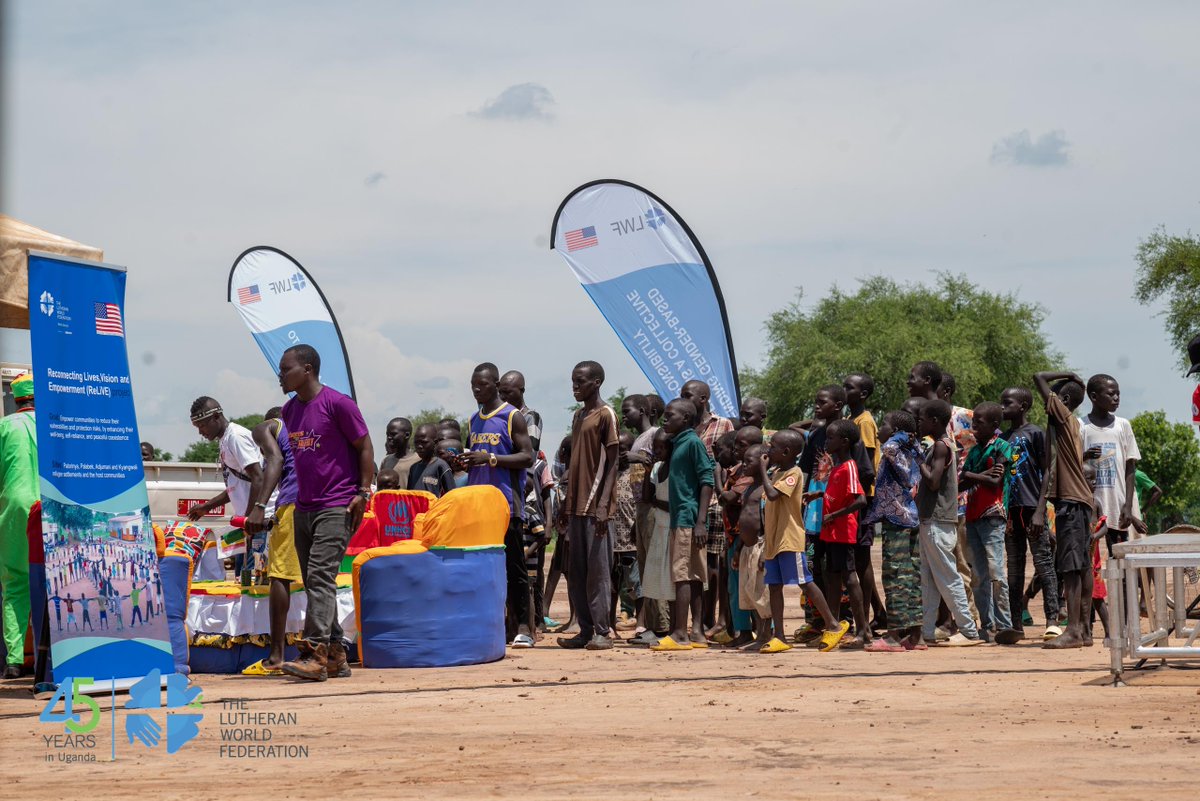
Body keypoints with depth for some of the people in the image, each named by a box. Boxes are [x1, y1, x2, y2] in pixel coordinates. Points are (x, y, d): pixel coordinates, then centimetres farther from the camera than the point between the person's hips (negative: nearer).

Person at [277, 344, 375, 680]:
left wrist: (364, 492, -12)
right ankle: (336, 656, 12)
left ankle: (315, 653, -22)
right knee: (312, 580, 7)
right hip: (303, 507, 8)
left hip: (337, 507, -8)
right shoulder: (290, 411, 14)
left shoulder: (337, 403, -9)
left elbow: (364, 447, -6)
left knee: (321, 575, -17)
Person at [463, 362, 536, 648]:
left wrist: (490, 458, -19)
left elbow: (527, 457, -9)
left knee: (513, 567, -4)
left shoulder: (512, 417, -3)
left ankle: (522, 627, -3)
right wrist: (465, 462, 3)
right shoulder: (474, 420, 17)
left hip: (506, 504, -6)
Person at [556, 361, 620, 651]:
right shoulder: (578, 416, 19)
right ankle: (585, 630, 10)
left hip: (595, 506, -8)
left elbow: (612, 463, -10)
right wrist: (566, 505, 18)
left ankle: (602, 631, -4)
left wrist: (603, 505, -18)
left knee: (597, 570, -7)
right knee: (576, 572, 6)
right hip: (576, 505, 8)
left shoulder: (606, 415, -5)